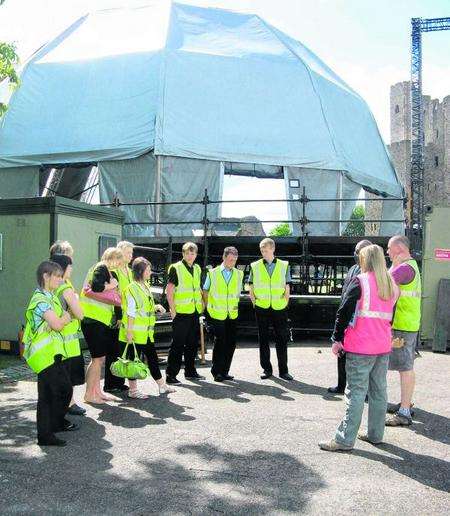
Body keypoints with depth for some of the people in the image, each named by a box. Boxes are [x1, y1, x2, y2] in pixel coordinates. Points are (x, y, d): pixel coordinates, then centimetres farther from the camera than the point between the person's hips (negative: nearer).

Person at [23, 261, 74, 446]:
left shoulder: (49, 297, 15)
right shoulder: (41, 300, -17)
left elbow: (60, 321, 13)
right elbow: (57, 325, -23)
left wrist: (63, 318, -8)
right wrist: (66, 316, -4)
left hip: (53, 352, 10)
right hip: (45, 353, -10)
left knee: (64, 388, 18)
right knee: (47, 394, -4)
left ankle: (57, 422, 36)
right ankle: (45, 435, 3)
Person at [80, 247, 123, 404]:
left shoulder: (107, 271, 20)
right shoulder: (101, 268, -9)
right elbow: (96, 287, -25)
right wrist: (111, 286, -11)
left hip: (100, 320, 10)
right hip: (93, 319, -10)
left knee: (100, 357, 15)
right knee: (97, 358, -5)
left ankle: (97, 391, 24)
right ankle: (89, 394, 3)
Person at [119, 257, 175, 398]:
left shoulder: (146, 286, 14)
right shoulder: (132, 288, -14)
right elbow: (131, 312, -17)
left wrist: (156, 307, 7)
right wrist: (129, 331, -18)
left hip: (146, 332, 9)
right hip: (135, 332, -9)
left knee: (152, 357, 15)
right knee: (133, 359, 1)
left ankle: (162, 385, 24)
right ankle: (133, 390, 11)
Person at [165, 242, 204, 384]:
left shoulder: (197, 269, 13)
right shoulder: (176, 268, -8)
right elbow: (169, 290, -11)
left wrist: (201, 302, 14)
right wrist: (173, 309, -15)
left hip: (195, 312, 7)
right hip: (181, 313, -7)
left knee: (192, 343, 15)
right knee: (178, 345, -5)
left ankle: (190, 371, 27)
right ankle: (171, 375, 2)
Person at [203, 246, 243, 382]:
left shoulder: (239, 274, 7)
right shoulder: (213, 273, -1)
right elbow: (205, 291, 8)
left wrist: (235, 304, 9)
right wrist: (208, 307, 4)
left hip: (232, 314, 4)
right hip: (217, 314, -3)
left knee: (231, 343, 5)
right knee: (220, 342, -4)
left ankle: (224, 371, 17)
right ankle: (216, 371, 8)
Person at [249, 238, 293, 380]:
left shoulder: (284, 266, 4)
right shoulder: (255, 266, 4)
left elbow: (287, 288, 7)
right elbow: (251, 288, 8)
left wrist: (285, 304, 3)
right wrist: (255, 303, 2)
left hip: (279, 309, 0)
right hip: (261, 309, 1)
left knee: (282, 339, 3)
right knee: (263, 339, 7)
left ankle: (283, 370, 12)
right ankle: (266, 369, 18)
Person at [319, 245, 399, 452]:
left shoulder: (360, 281, -10)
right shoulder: (392, 285, 11)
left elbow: (344, 312, -12)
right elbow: (390, 316, 18)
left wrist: (337, 339, -5)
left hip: (361, 348, -6)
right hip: (384, 347, 7)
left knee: (356, 392, -5)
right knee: (379, 391, 13)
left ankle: (345, 440, -1)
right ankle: (375, 434, 22)